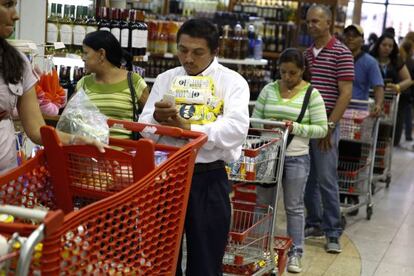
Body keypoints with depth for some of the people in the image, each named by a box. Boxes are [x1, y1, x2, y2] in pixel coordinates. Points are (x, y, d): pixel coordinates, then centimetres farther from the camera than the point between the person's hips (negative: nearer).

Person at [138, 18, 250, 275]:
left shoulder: (232, 82, -2)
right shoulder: (165, 79, 10)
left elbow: (236, 130, -17)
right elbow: (144, 126, 2)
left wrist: (189, 128, -25)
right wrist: (157, 117, -20)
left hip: (208, 179, -3)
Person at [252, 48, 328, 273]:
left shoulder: (312, 94, -4)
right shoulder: (269, 90, 5)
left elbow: (321, 129, -5)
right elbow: (254, 119, 9)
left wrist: (295, 127, -18)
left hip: (296, 158, -3)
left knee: (294, 207, 5)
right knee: (263, 203, 11)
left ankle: (295, 253, 15)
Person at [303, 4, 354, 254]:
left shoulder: (341, 53, -5)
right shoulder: (306, 53, 13)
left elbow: (345, 94, -10)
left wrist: (329, 125, -15)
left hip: (325, 125, -6)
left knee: (326, 179, -4)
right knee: (307, 178, 10)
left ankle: (333, 233, 5)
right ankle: (314, 224, 23)